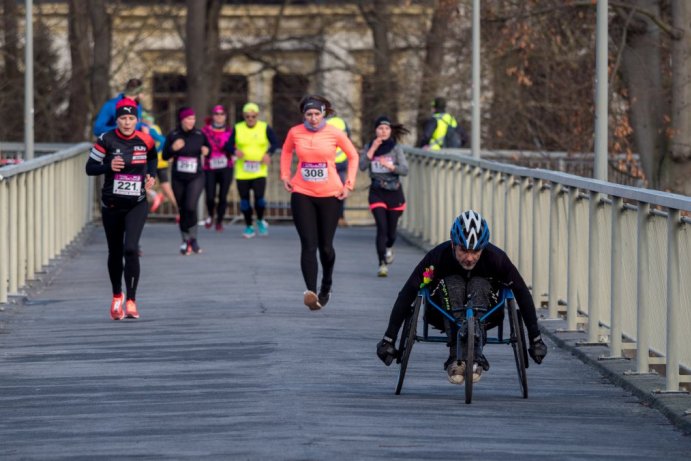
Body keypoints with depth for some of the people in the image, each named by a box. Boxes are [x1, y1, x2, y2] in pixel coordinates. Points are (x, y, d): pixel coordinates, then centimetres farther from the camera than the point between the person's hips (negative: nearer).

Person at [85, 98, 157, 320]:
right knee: (115, 252, 11)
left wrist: (151, 175, 3)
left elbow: (152, 157, 20)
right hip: (112, 205, 1)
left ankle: (131, 300, -11)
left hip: (137, 204, -1)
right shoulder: (106, 140, -8)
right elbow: (90, 167, -4)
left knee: (131, 249, -17)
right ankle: (117, 297, 33)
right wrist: (109, 166, -21)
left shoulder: (145, 140, -3)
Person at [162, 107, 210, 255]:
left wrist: (206, 151, -10)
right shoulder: (173, 136, -3)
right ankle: (185, 240, 22)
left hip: (196, 177, -1)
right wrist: (173, 149, -19)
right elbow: (165, 156, 0)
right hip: (178, 178, 1)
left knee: (190, 206, -19)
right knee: (182, 210, 8)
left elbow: (208, 147, 13)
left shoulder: (199, 135, -2)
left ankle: (193, 238, -2)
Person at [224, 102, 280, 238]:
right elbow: (229, 145, 4)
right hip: (242, 172, 2)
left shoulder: (265, 128, 2)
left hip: (260, 171, -2)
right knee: (244, 200, 4)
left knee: (259, 197, -13)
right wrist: (235, 151, -18)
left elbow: (275, 143, 4)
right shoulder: (237, 129, 4)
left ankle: (260, 221, 16)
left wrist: (268, 153, -14)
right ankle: (248, 226, 20)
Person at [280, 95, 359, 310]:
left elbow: (353, 156, 8)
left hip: (330, 195, 0)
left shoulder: (334, 133, -5)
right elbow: (286, 152, 19)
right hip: (302, 195, 0)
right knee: (308, 245, -11)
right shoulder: (295, 133, -1)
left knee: (325, 246, 8)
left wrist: (349, 183, 1)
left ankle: (326, 287, 33)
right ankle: (311, 292, -22)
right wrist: (285, 176, 10)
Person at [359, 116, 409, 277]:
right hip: (377, 192, -1)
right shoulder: (369, 147, 2)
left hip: (394, 191, 1)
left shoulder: (395, 148, -1)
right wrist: (373, 149, -16)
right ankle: (382, 264, -14)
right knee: (382, 227, -15)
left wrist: (390, 166, -25)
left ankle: (389, 247, 45)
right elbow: (362, 166, -11)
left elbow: (405, 170, -8)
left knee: (391, 230, 10)